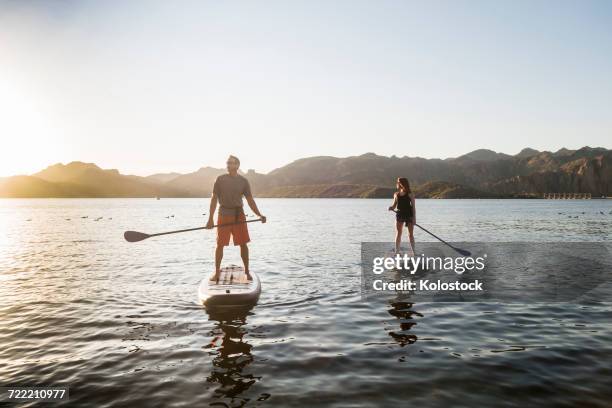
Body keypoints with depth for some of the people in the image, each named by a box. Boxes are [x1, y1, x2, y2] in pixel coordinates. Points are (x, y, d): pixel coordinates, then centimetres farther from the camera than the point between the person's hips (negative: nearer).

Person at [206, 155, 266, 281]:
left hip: (239, 215, 1)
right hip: (224, 215, -1)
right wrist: (210, 218, -4)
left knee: (243, 244, 2)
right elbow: (214, 199, 1)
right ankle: (217, 272, 14)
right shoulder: (220, 179, 1)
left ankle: (247, 271, 15)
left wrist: (259, 215, -11)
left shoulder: (243, 181, 3)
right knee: (220, 244, 1)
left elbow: (250, 200, 3)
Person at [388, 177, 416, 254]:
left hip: (409, 215, -3)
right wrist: (391, 208, -12)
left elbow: (413, 206, -6)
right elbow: (394, 205, 11)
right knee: (398, 234, 4)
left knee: (411, 234, 4)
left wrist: (414, 218, -11)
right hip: (399, 215, 3)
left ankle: (413, 252, 11)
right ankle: (397, 251, 9)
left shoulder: (410, 194, -5)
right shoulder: (396, 194, 6)